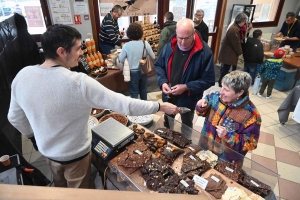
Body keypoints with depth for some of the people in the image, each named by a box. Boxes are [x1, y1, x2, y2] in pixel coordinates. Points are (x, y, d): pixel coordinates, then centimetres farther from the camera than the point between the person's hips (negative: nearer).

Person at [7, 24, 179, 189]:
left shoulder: (22, 76, -14)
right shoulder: (79, 83, -34)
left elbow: (15, 118, 0)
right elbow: (125, 104, -31)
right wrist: (160, 107, -20)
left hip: (46, 150, 6)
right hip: (75, 155, -5)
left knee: (60, 186, 33)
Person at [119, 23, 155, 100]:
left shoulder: (126, 45, -15)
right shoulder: (145, 43, -11)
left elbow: (121, 60, -7)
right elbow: (153, 57, -1)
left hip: (133, 72, -2)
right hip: (143, 71, 2)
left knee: (134, 93, 12)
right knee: (143, 91, 21)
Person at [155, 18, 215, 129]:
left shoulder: (204, 52, -22)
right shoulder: (170, 46, -10)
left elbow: (208, 80, -18)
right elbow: (158, 65, 2)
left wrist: (186, 87, -28)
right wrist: (163, 82, -16)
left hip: (188, 98, -4)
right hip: (169, 95, 4)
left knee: (186, 125, 23)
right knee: (167, 120, 30)